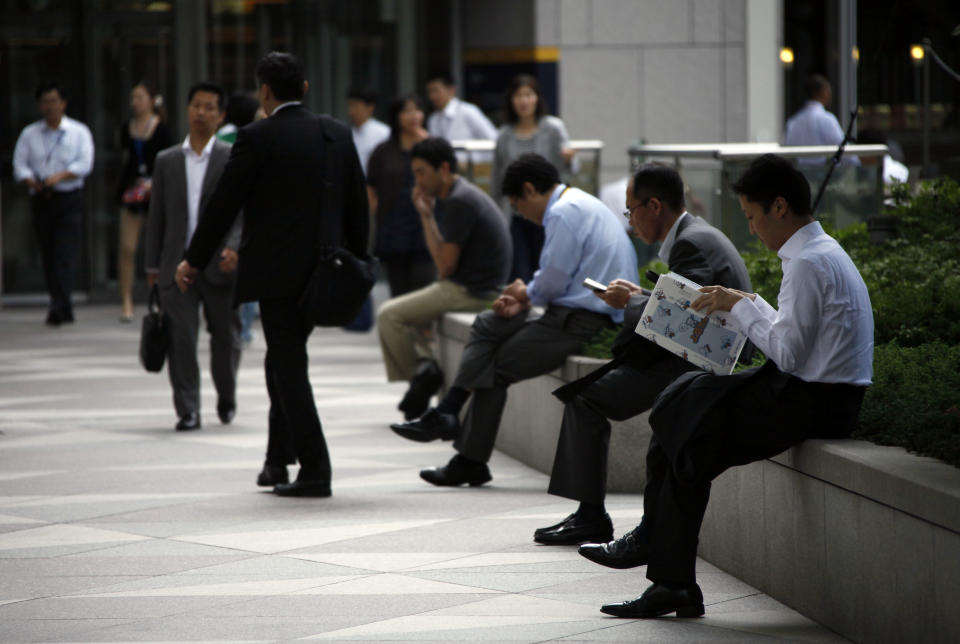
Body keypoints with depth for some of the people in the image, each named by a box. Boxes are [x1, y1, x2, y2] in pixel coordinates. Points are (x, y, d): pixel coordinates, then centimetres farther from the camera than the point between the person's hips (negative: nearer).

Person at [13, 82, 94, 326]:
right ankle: (64, 309, 12)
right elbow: (20, 165, 4)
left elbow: (84, 164, -5)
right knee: (48, 255, 3)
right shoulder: (29, 134, 10)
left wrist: (59, 176, -19)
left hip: (69, 198, -3)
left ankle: (59, 305, -21)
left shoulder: (79, 132, 5)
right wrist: (32, 181, -16)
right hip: (41, 199, 3)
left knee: (66, 253, -14)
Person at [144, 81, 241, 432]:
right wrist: (152, 265, 10)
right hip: (177, 266, 2)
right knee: (180, 339, -7)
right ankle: (188, 411, -4)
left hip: (220, 265, -1)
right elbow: (156, 216, 12)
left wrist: (233, 248, -21)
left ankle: (227, 397, 32)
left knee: (225, 338, 8)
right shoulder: (167, 161, 10)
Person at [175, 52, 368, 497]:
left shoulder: (257, 138, -11)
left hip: (277, 272, -6)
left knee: (290, 366, -1)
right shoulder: (337, 135, 6)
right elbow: (358, 205, 11)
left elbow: (223, 204, -7)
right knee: (283, 358, 21)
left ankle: (314, 472, -5)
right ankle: (279, 458, 24)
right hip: (324, 272, 6)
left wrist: (193, 260, 4)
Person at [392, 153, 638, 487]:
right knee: (489, 324, 14)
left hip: (582, 322, -11)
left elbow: (553, 282, -17)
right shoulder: (580, 203, 17)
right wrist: (524, 301, 7)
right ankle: (446, 413, 6)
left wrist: (526, 293, 4)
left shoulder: (564, 213, -16)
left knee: (494, 368, 0)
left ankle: (470, 462, 9)